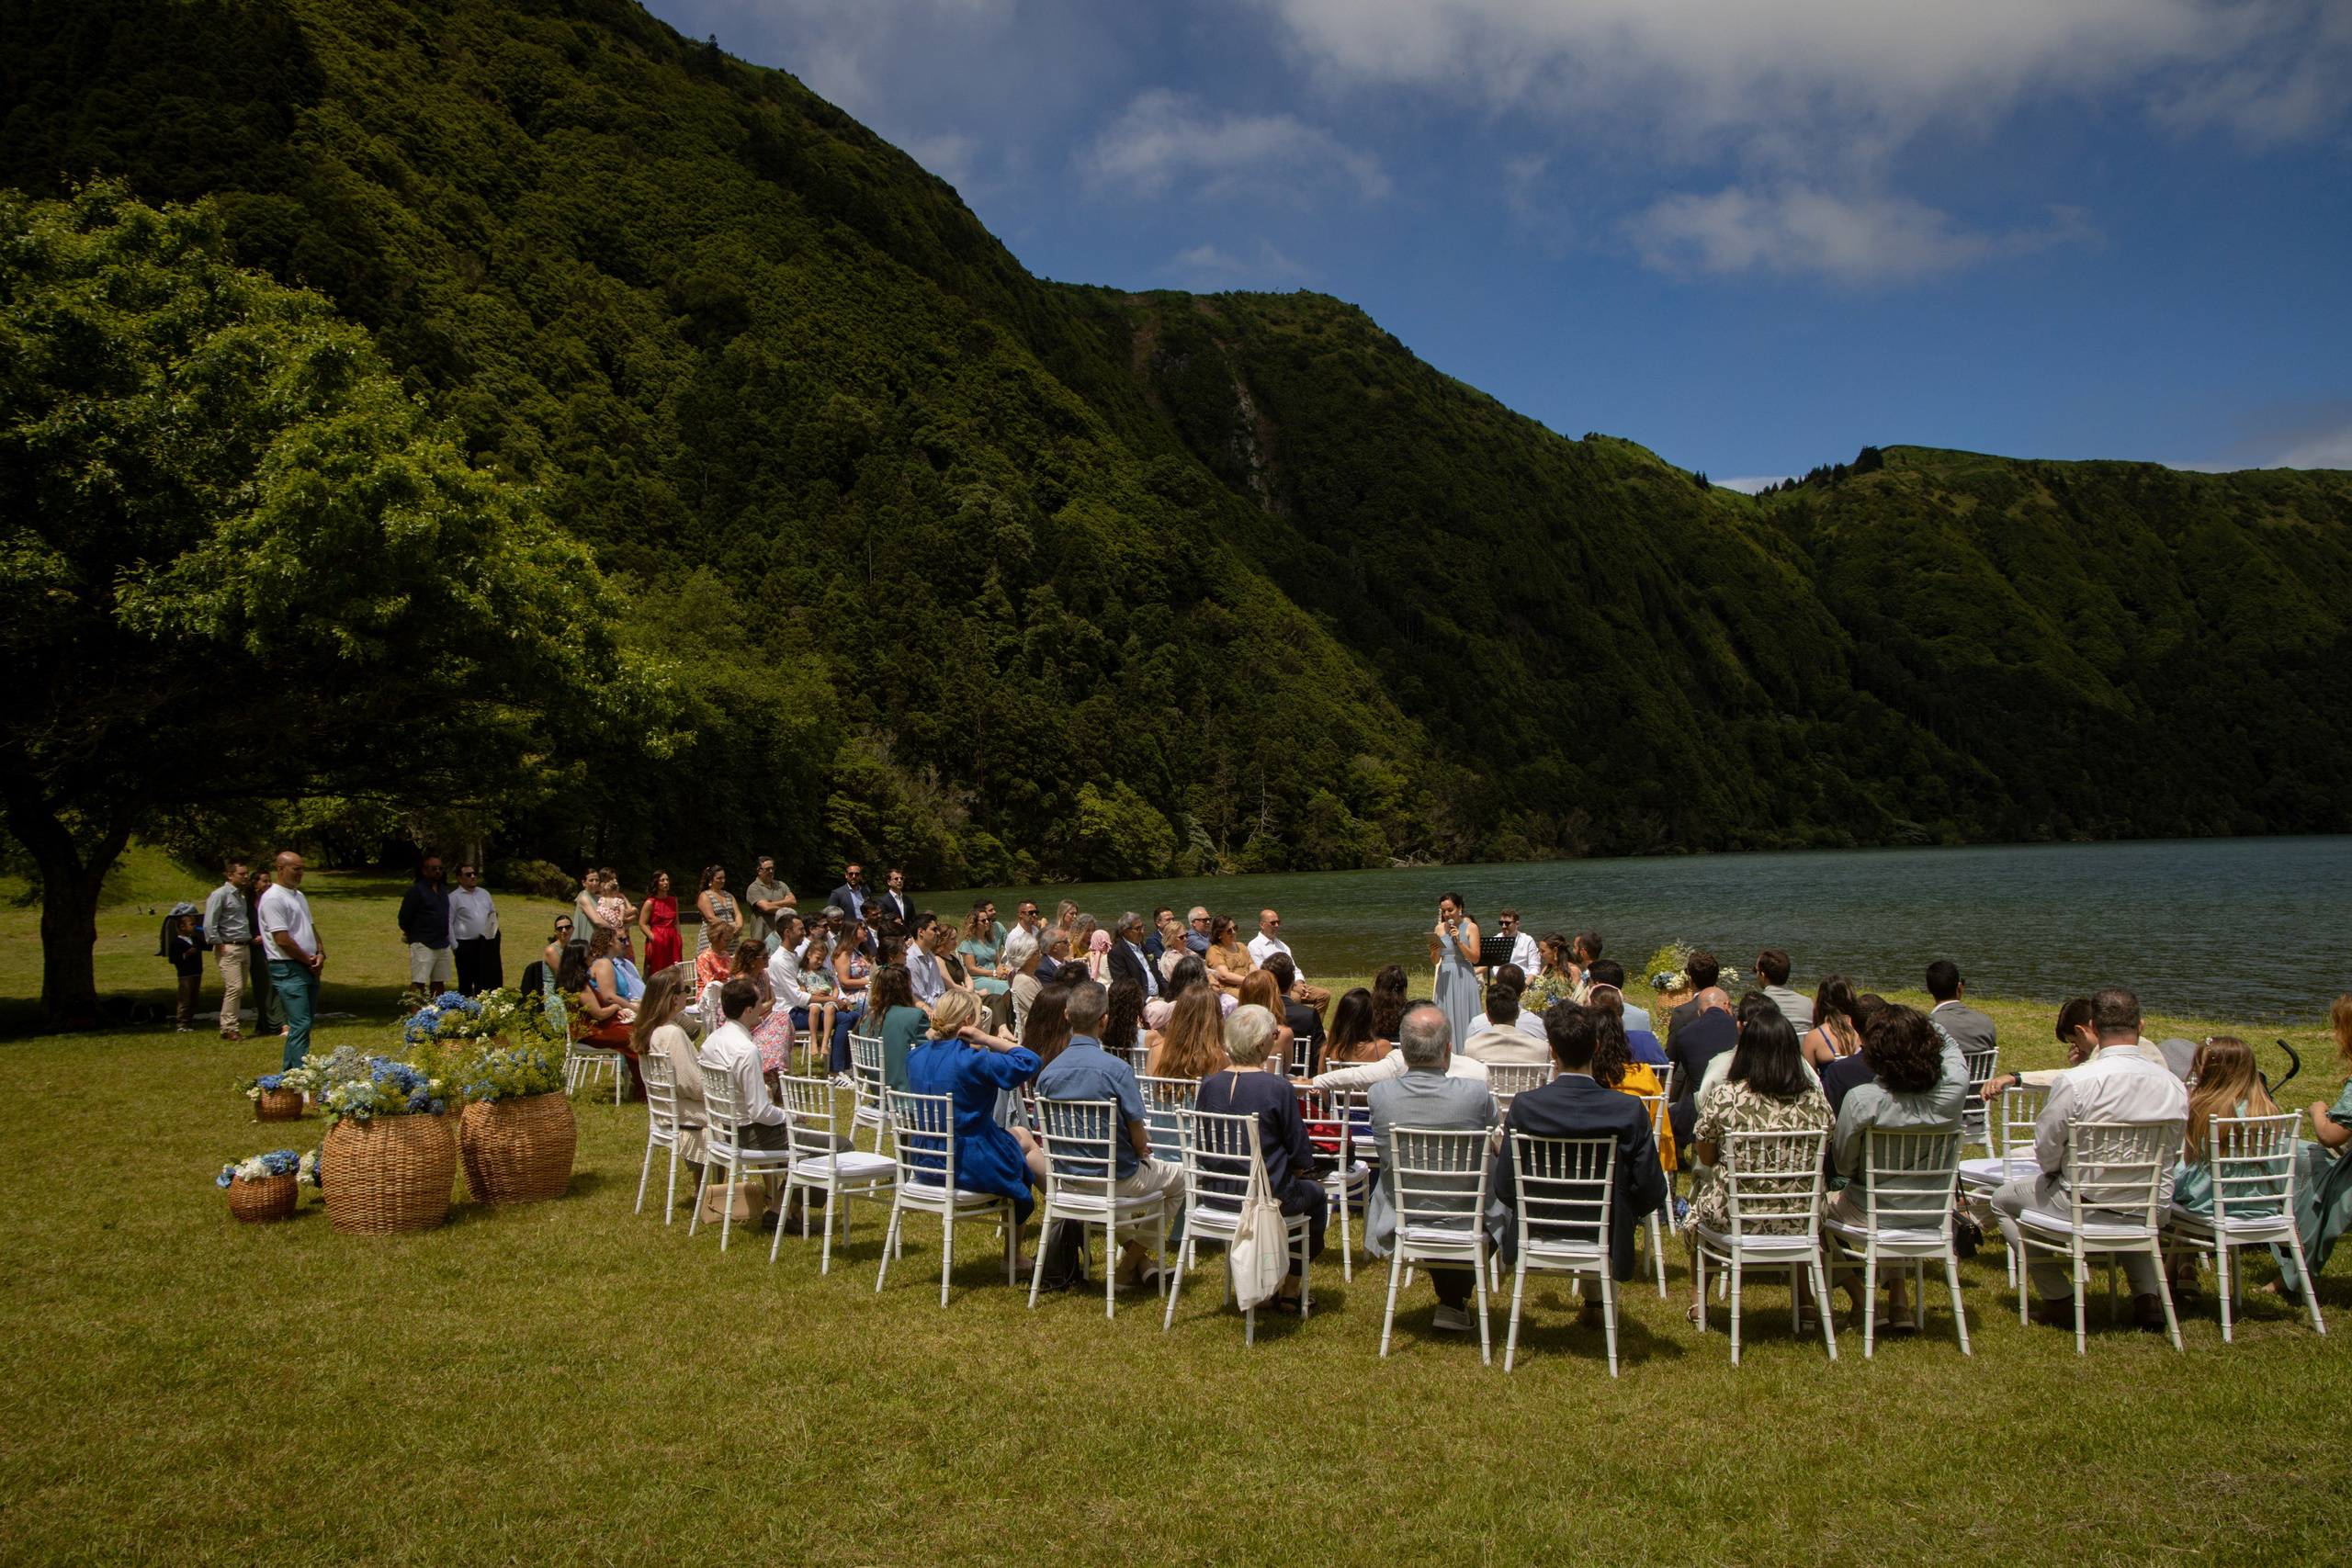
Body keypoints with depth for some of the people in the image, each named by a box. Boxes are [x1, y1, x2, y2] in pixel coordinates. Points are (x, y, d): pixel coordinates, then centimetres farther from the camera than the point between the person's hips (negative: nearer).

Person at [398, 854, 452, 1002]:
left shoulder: (442, 890, 14)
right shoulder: (416, 890, -10)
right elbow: (404, 917, -9)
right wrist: (411, 934, 4)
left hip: (442, 944, 7)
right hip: (423, 944, -7)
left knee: (439, 982, 10)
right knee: (418, 983, -10)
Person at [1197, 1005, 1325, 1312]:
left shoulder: (1209, 1084, -5)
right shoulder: (1278, 1088, -19)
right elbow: (1300, 1155, -12)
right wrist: (1296, 1168, 10)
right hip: (1267, 1195, -5)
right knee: (1316, 1193, 27)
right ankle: (1289, 1291, 31)